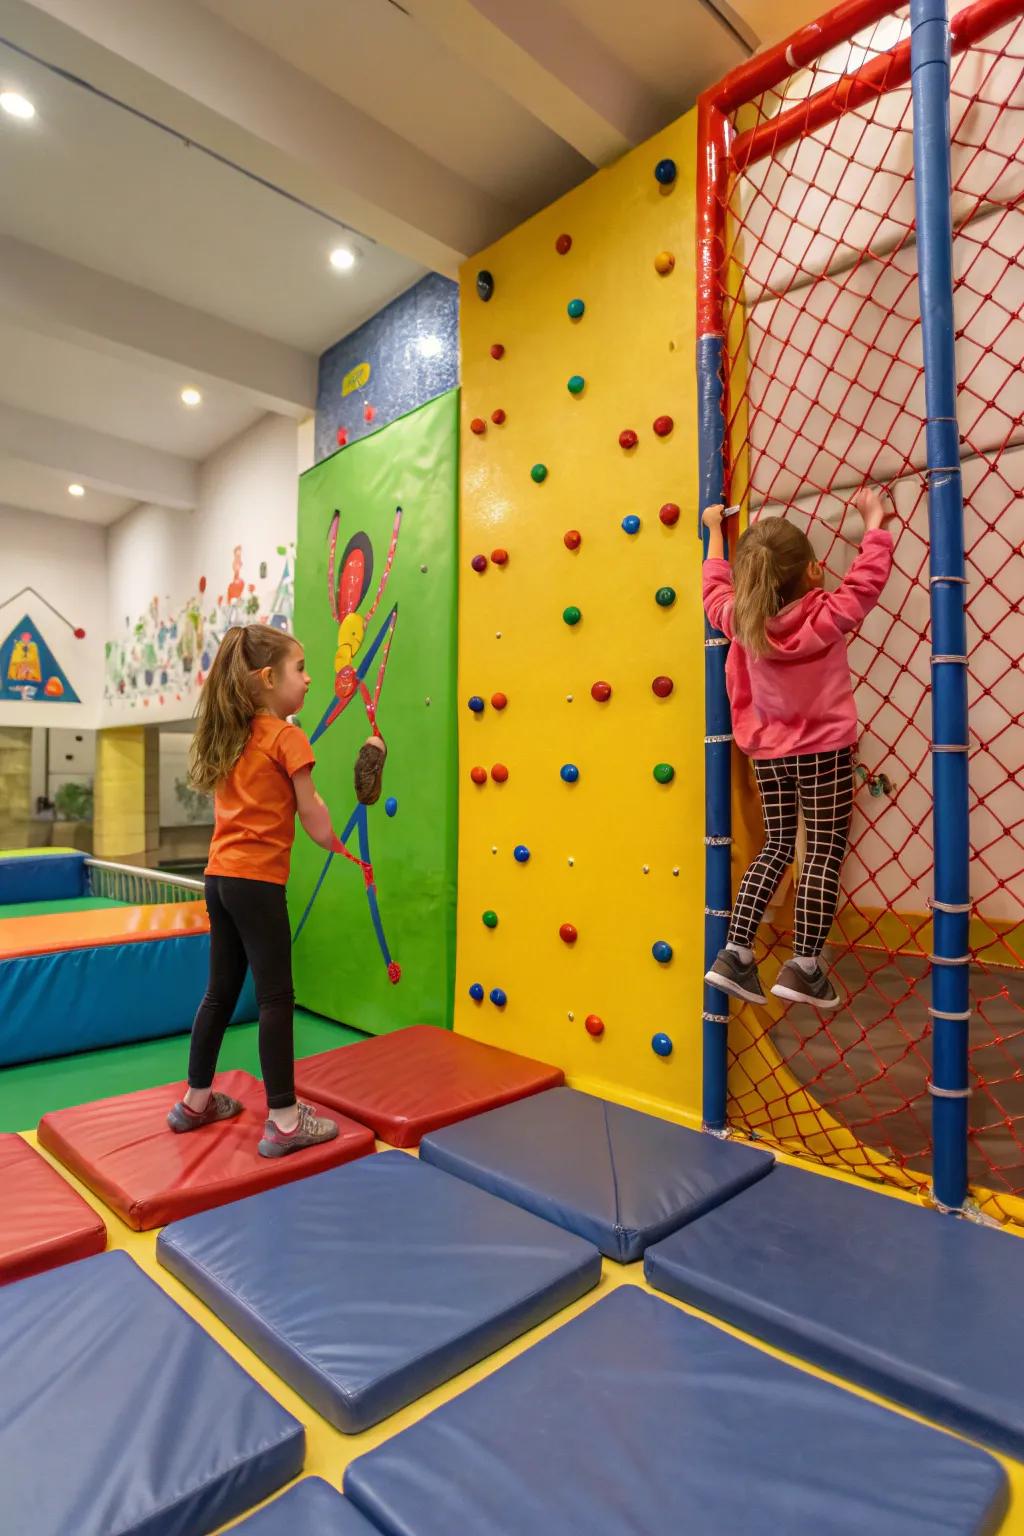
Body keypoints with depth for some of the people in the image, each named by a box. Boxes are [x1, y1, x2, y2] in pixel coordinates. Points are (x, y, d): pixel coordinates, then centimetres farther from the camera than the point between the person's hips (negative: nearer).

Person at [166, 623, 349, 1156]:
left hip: (219, 876, 8)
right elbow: (316, 823, -7)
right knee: (276, 997, 0)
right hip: (257, 881, -8)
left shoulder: (228, 736, 12)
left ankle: (196, 1101, 32)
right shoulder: (287, 738, -9)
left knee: (221, 991, 18)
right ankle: (285, 1121, 8)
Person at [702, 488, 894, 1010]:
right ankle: (803, 967, 1)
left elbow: (716, 588, 13)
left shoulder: (742, 622, -5)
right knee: (825, 852, 3)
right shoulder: (827, 616, -14)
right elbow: (868, 578, -3)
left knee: (776, 849, 13)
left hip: (769, 752, 5)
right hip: (823, 749, -5)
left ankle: (735, 954, 7)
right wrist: (874, 520, 12)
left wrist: (714, 531, 26)